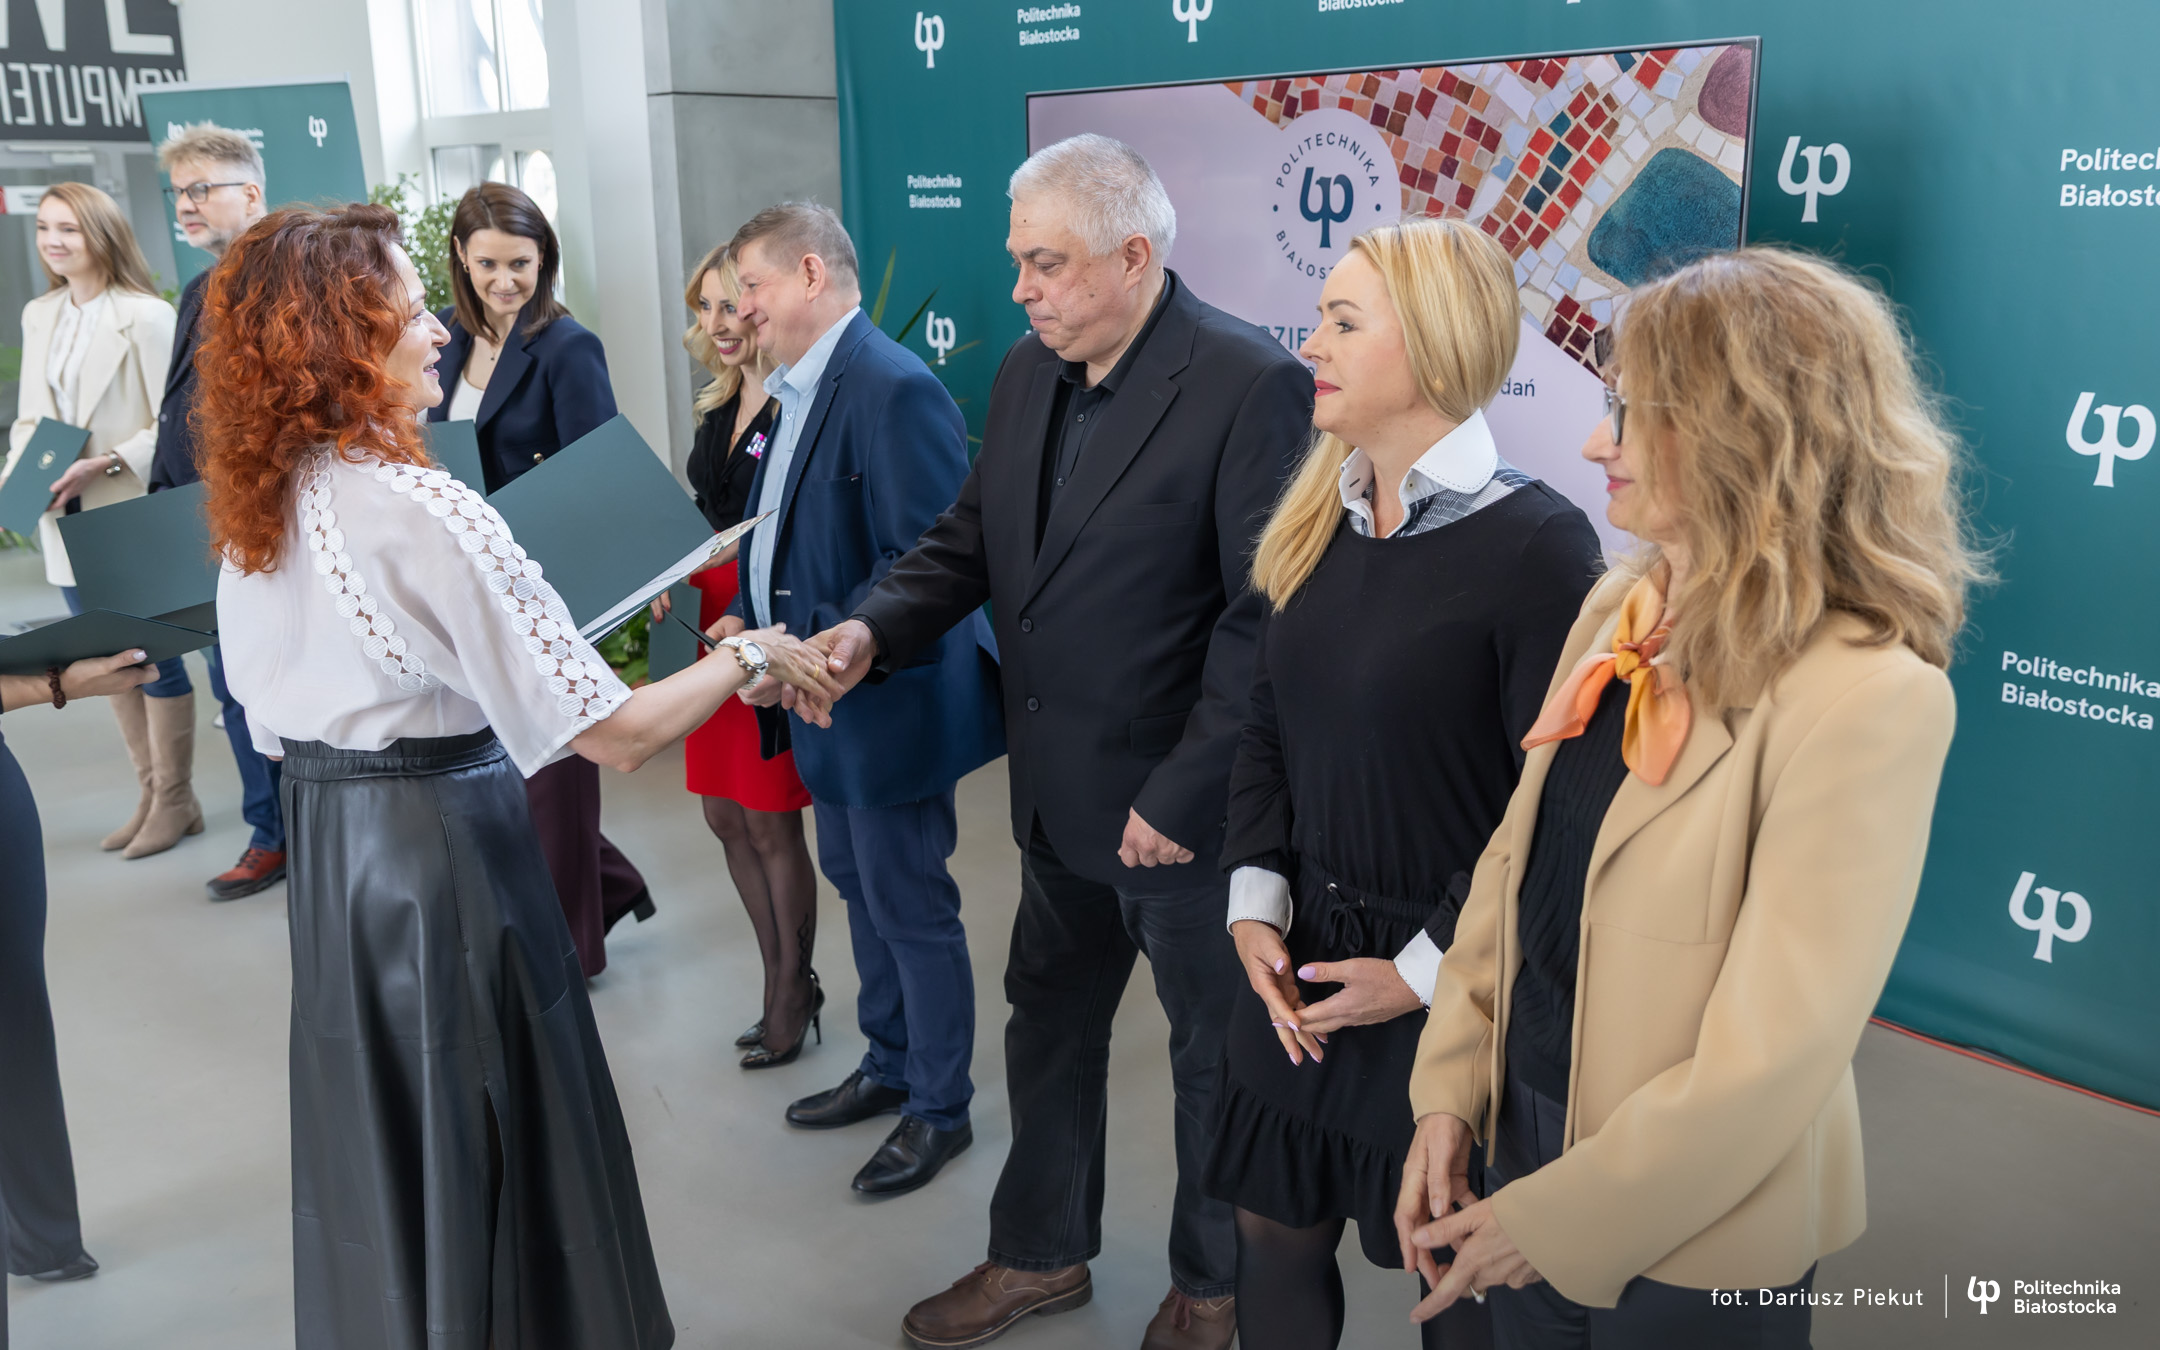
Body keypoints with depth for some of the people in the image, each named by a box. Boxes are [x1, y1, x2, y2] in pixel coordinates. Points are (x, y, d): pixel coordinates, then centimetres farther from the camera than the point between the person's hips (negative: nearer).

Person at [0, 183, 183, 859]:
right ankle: (150, 793, 26)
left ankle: (176, 800, 15)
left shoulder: (146, 317, -11)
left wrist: (102, 465, -22)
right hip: (67, 520, 7)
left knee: (153, 654, 2)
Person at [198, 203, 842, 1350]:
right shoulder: (422, 513, -23)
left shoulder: (251, 514, 3)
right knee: (492, 1152, 8)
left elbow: (272, 724, 11)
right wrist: (752, 656, -11)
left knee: (377, 1146, 22)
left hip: (322, 854, 8)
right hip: (447, 854, -8)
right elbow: (613, 734, -23)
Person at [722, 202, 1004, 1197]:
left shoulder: (894, 390, -22)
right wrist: (747, 614, 6)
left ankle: (940, 1107, 24)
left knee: (910, 906, 5)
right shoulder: (801, 388, 10)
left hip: (890, 702, -10)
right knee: (859, 886, 22)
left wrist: (807, 649, -26)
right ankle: (889, 1066, 42)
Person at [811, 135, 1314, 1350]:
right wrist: (875, 631, -9)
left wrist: (1182, 794, -21)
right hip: (1061, 794, 7)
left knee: (1215, 1054, 14)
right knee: (1050, 1025, 22)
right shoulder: (1027, 373, 5)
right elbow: (972, 540, 9)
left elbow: (1264, 614, -21)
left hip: (1181, 811, -7)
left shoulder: (1250, 384, -19)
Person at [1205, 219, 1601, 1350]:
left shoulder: (1536, 543, -18)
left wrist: (1429, 967, -15)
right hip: (1301, 961, 6)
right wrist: (1256, 900, -2)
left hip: (1444, 991, -6)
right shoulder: (1318, 521, 4)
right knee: (1272, 1231, 19)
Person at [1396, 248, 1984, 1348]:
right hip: (1521, 1138, 6)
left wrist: (1559, 1219, -15)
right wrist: (1448, 1090, -2)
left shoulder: (1870, 696, -24)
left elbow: (1770, 1058, -23)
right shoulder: (1620, 608, -2)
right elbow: (1514, 857, 3)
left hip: (1688, 1240, -6)